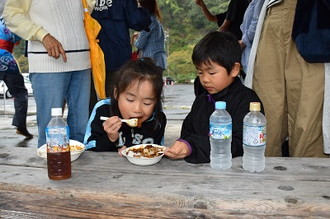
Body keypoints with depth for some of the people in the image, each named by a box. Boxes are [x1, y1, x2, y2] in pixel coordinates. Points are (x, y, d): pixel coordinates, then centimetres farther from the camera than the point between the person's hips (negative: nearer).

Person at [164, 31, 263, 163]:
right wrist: (179, 148, -4)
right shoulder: (200, 101, 16)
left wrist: (192, 147, -24)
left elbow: (240, 144, -16)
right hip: (197, 167, 5)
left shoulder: (247, 100, -7)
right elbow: (187, 133, 20)